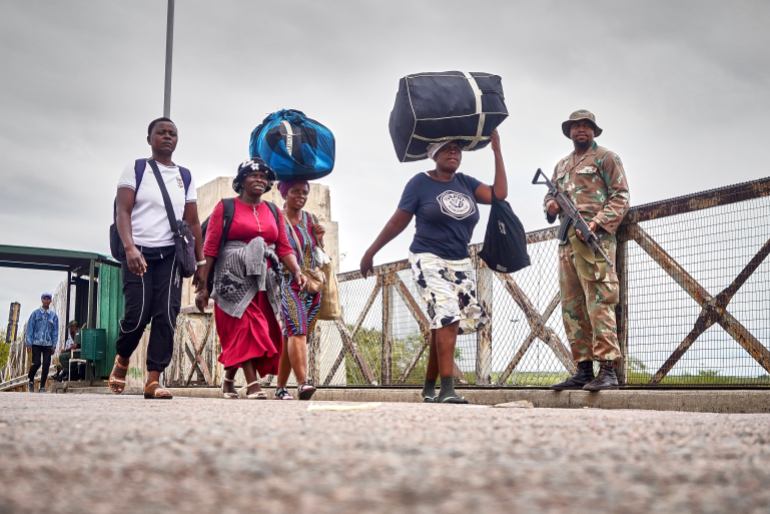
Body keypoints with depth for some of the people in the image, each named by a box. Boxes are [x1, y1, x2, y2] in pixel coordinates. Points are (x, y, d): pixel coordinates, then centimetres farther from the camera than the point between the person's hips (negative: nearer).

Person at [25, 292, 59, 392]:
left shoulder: (53, 315, 7)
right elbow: (29, 328, 2)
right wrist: (29, 342, -5)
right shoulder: (35, 313, 2)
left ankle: (42, 386, 9)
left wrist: (54, 345, 2)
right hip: (36, 343, -2)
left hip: (48, 344, 2)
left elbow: (55, 331, 8)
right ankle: (30, 380, 19)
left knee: (46, 365, -2)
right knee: (36, 363, -8)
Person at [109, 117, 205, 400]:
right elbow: (122, 211, -4)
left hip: (170, 255, 3)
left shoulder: (185, 177, 16)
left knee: (166, 316, -7)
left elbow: (192, 222, 15)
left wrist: (201, 261, 9)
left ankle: (153, 379, -4)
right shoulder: (135, 169, 5)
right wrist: (130, 248, -20)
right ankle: (122, 359, 21)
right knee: (137, 314, -9)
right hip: (139, 253, -3)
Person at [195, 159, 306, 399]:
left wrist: (297, 271, -10)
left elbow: (284, 248, 8)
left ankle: (229, 378, 27)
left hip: (264, 281, 5)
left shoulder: (273, 211, 16)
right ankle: (253, 385, -15)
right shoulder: (225, 208, 2)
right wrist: (203, 285, -6)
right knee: (245, 328, -13)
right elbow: (210, 248, -2)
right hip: (234, 279, -5)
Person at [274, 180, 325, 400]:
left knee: (291, 336, 6)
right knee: (298, 330, -22)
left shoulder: (311, 220, 15)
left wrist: (319, 239, 1)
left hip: (311, 285, 5)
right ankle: (302, 382, -31)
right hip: (288, 283, -5)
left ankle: (281, 387, 11)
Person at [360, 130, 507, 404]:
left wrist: (497, 151, -2)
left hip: (460, 264, 5)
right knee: (447, 317, -21)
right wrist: (370, 252, 0)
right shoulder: (420, 183, -4)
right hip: (429, 260, -5)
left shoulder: (465, 183, 8)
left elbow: (499, 194, -3)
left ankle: (429, 387, 20)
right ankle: (447, 390, -22)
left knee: (443, 325, 7)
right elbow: (399, 220, -1)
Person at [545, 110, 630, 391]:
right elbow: (550, 194, 31)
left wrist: (596, 223, -17)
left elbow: (620, 197, -3)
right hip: (566, 242, 7)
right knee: (572, 307, 5)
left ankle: (607, 370, -14)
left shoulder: (606, 158, 5)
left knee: (599, 302, -14)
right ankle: (584, 370, 10)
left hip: (594, 239, -7)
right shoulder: (561, 165, 25)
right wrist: (551, 206, 6)